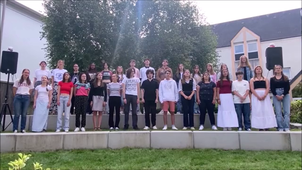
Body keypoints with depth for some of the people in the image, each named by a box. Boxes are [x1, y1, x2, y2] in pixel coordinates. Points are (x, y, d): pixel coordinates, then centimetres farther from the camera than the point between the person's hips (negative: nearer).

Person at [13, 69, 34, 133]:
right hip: (18, 97, -1)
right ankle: (15, 129, -1)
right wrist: (16, 96, 8)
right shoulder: (18, 81, 9)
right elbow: (14, 90, 10)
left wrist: (27, 96, 9)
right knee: (17, 114, -6)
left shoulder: (30, 82, 13)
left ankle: (23, 129, 6)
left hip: (26, 98, 1)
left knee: (24, 114, 1)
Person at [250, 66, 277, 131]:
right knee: (258, 111, -5)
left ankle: (267, 126, -1)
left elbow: (268, 88, 2)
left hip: (265, 96, 2)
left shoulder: (265, 79, 15)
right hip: (256, 96, -1)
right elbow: (252, 89, -2)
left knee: (266, 110, -4)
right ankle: (260, 126, -2)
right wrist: (258, 96, -15)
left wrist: (264, 95, -15)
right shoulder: (252, 80, 10)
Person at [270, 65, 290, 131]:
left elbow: (288, 87, 0)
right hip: (276, 96, 0)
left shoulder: (285, 78, 9)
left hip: (285, 95, 1)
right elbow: (272, 89, 1)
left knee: (287, 112, -5)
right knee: (278, 112, -3)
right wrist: (276, 96, -12)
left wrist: (283, 95, -11)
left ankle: (286, 127, -2)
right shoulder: (272, 79, 9)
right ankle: (280, 127, 1)